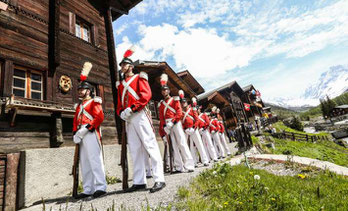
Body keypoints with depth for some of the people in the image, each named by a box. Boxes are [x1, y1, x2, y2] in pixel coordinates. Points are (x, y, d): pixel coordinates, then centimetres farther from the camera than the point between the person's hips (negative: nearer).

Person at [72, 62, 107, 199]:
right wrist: (75, 133, 4)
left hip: (91, 133, -8)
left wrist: (87, 128, -20)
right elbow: (75, 121, 20)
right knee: (84, 162, 8)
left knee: (95, 159, -11)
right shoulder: (79, 105, 24)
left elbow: (99, 117, -15)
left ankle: (100, 187, -7)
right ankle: (88, 190, 15)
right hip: (81, 135, 9)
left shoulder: (94, 102, 0)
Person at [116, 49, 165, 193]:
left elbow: (146, 94, -10)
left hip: (139, 115, -6)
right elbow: (119, 103, 21)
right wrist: (121, 112, -1)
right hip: (128, 118, 7)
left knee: (150, 146, -8)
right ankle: (139, 182, 14)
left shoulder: (139, 78, 6)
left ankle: (159, 180, -5)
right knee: (135, 150, 7)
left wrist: (132, 108, -18)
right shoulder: (120, 84, 24)